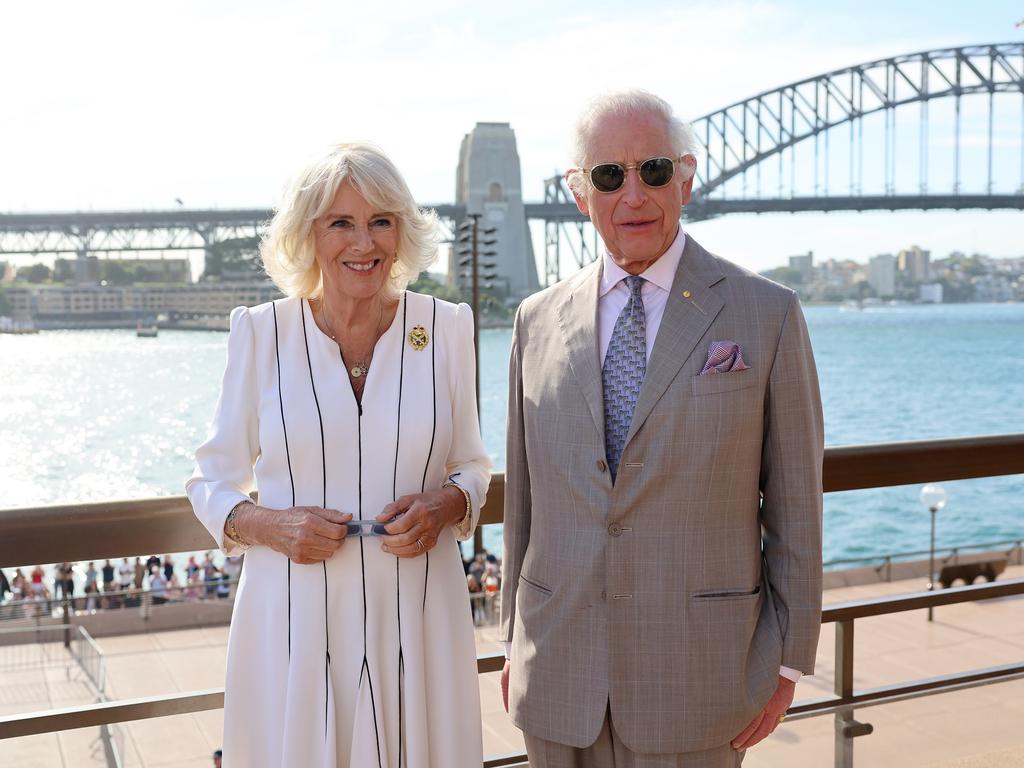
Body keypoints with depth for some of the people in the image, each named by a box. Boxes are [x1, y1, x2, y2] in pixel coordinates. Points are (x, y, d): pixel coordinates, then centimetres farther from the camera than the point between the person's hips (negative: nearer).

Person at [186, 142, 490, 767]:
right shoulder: (262, 333, -2)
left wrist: (446, 504, -9)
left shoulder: (445, 327, 1)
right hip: (294, 618, -1)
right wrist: (266, 524, -14)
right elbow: (213, 482, 6)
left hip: (416, 618, 1)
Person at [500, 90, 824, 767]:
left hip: (695, 675, -2)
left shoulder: (767, 313, -4)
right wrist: (517, 641, 12)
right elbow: (523, 498, 10)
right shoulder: (539, 320, 5)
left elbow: (794, 503, -2)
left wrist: (788, 660, -1)